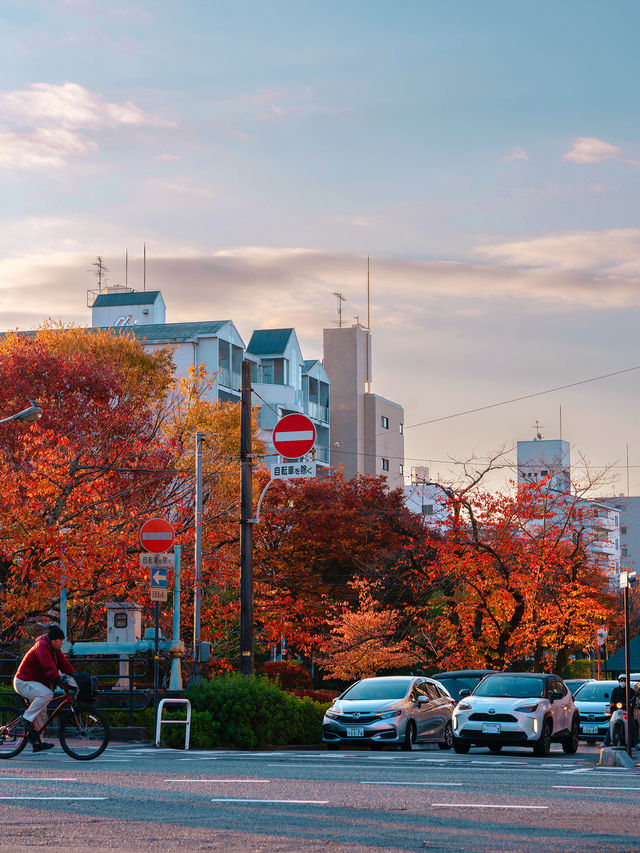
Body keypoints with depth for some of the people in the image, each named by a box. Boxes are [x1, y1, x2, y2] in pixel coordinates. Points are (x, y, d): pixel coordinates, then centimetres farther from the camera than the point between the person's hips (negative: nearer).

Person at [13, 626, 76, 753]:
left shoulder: (54, 649, 8)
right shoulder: (41, 647, -22)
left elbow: (63, 663, 10)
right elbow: (48, 666, -35)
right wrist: (58, 678, -45)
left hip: (35, 682, 10)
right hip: (24, 682, -10)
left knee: (41, 712, 10)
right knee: (47, 694, -32)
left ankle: (36, 743, 16)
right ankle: (26, 719, -22)